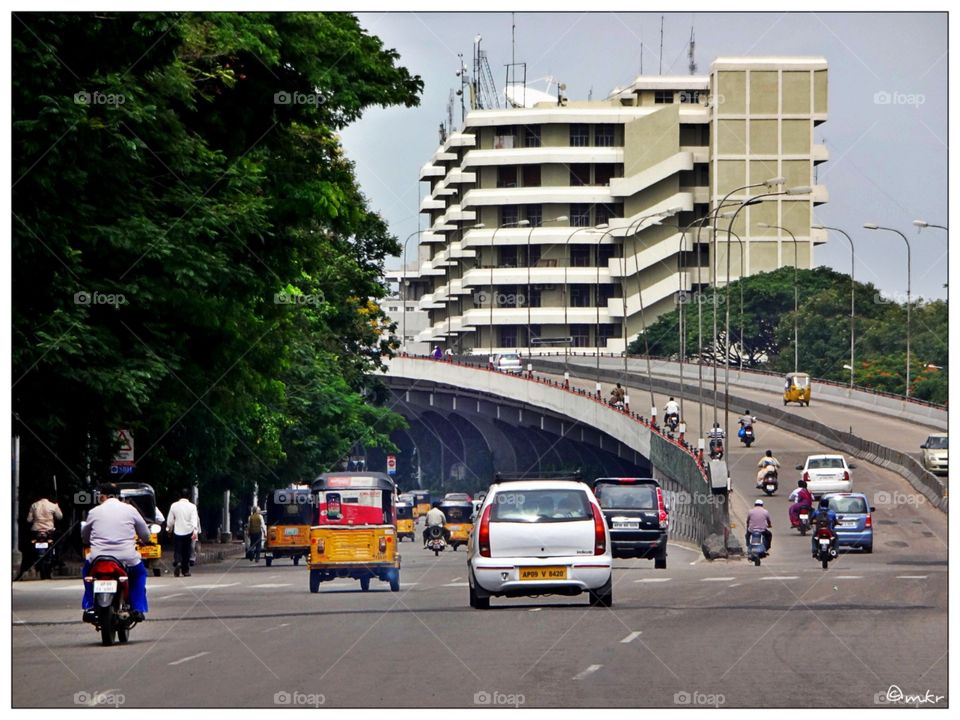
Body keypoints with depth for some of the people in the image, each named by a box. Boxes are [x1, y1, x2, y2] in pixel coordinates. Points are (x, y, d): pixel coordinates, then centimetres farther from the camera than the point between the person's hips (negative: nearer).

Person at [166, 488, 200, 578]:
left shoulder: (174, 506, -1)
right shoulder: (192, 506, -5)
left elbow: (170, 520, 6)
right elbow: (194, 519, -16)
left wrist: (169, 529, 23)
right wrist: (195, 531, -22)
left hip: (177, 532, 0)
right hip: (188, 532, 0)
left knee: (177, 551, 3)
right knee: (186, 552, 11)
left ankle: (177, 563, -26)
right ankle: (185, 571, 15)